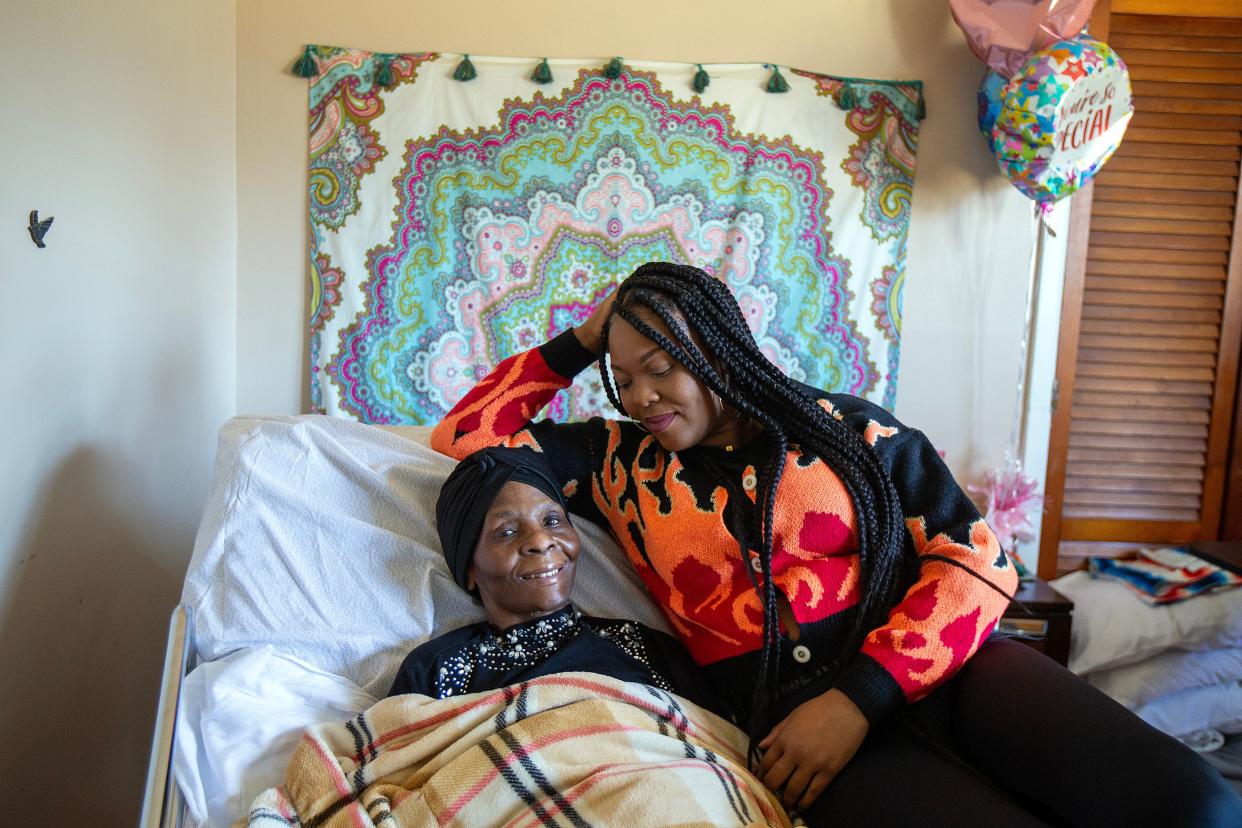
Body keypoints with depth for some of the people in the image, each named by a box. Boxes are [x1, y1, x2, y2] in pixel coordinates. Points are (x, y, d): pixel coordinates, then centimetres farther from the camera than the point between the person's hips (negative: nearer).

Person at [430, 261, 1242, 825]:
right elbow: (461, 435, 18)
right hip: (793, 711, -1)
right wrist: (578, 343, 16)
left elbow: (978, 562, 2)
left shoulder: (851, 427, 10)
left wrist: (863, 694, -12)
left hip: (939, 664, 2)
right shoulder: (618, 462, 15)